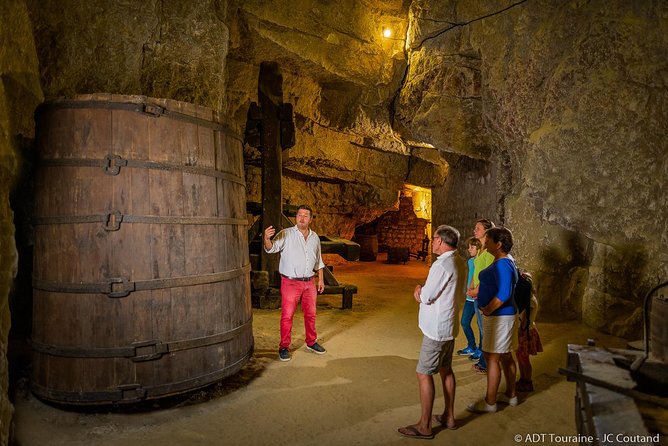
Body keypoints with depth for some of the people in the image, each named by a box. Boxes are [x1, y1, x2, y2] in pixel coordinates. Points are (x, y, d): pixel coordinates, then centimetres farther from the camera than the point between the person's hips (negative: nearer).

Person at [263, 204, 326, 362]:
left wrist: (321, 279, 14)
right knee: (287, 316, 0)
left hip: (309, 282, 5)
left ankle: (311, 342, 33)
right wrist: (267, 239, -45)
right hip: (290, 282, -5)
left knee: (310, 314, 15)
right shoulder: (286, 234, -9)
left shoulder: (315, 237, 8)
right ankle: (284, 347, 14)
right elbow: (271, 248, -23)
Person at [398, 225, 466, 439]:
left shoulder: (441, 265, -24)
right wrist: (423, 290, 7)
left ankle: (425, 426, 8)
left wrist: (419, 291, 2)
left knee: (424, 373, 0)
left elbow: (426, 297, -21)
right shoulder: (459, 262, 5)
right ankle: (449, 416, 32)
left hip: (436, 329, -9)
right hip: (449, 326, 9)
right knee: (445, 369, 20)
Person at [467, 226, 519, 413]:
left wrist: (487, 310, -20)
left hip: (499, 316, -10)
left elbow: (504, 294, -29)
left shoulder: (502, 265, -21)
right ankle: (510, 395, 31)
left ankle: (490, 402, 6)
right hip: (502, 315, 10)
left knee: (492, 358, -3)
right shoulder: (504, 261, 11)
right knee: (505, 356, 18)